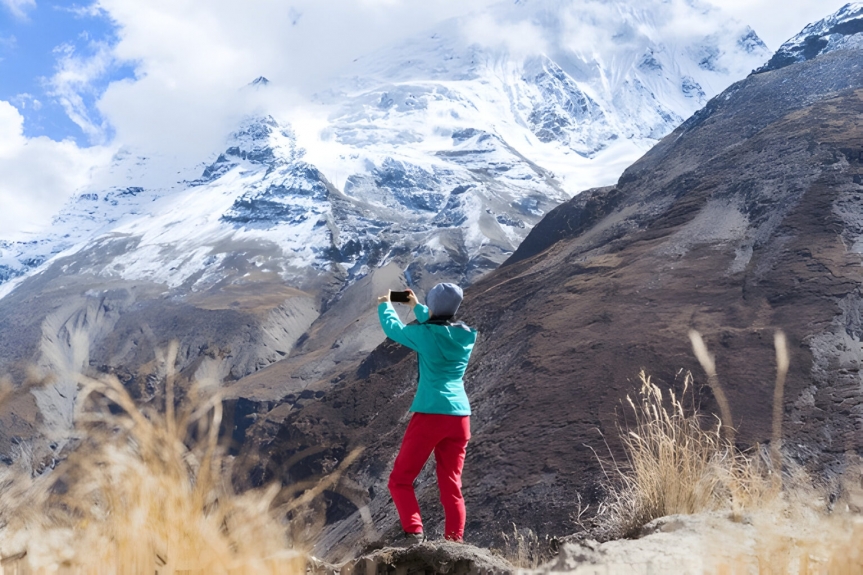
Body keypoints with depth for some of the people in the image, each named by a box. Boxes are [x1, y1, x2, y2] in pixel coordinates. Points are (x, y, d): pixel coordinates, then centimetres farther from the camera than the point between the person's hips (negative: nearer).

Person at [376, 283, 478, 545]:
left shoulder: (425, 334, -8)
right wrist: (417, 306, 41)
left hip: (430, 415, -5)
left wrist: (386, 305, 31)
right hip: (460, 417, 5)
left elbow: (393, 328, 10)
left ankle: (414, 533, -12)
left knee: (400, 480, 5)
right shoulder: (467, 336, 6)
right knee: (451, 486, 11)